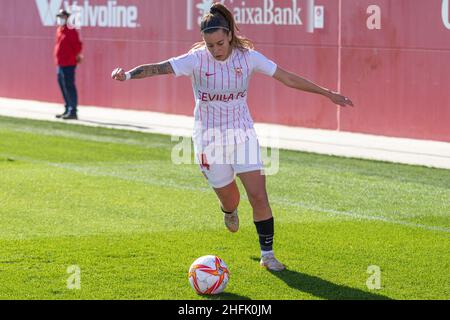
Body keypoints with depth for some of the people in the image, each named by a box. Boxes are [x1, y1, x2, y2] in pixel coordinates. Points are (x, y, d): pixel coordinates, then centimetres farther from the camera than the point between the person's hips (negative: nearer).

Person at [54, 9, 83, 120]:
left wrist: (77, 56, -9)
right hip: (60, 64, 10)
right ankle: (67, 110, 23)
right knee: (63, 87, 14)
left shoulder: (71, 31, -12)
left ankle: (73, 112, -10)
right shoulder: (59, 30, 15)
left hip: (69, 65, -10)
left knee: (69, 87, -10)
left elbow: (77, 45, -15)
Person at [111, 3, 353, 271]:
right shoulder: (196, 59, -13)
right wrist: (128, 75, -43)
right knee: (229, 199, 7)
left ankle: (267, 254, 6)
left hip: (242, 134, 1)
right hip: (209, 138, -1)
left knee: (259, 196, -9)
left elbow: (288, 78, -1)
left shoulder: (248, 57, -8)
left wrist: (327, 93, 1)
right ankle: (230, 211, 47)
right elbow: (159, 68, -25)